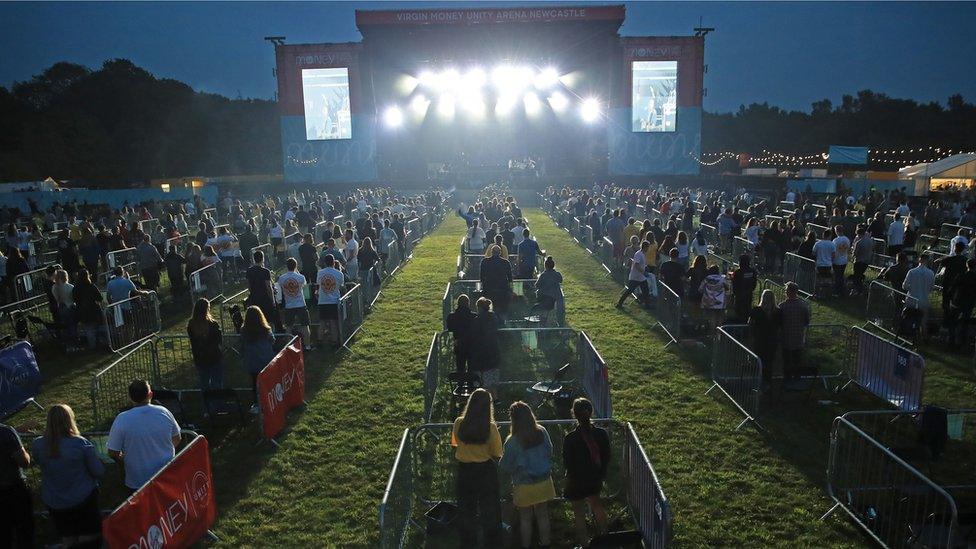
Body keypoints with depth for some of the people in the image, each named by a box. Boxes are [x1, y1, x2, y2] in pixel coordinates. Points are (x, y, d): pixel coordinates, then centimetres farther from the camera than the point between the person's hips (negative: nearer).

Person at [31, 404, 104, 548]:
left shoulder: (37, 445, -16)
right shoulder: (81, 443, -24)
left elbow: (39, 463, 6)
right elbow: (99, 472, -16)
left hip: (54, 502, 3)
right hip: (83, 499, -3)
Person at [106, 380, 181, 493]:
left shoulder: (122, 419, -18)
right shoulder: (164, 412, -11)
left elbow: (113, 453, -12)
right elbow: (176, 439, 2)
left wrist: (123, 463, 9)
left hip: (137, 482, -2)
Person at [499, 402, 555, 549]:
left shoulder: (512, 442, -23)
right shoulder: (542, 432, -12)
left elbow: (505, 466, -11)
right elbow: (550, 453, 4)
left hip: (524, 486, -3)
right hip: (544, 482, 4)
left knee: (525, 518, 15)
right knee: (543, 515, 19)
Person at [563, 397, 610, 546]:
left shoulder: (570, 439, -29)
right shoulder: (601, 434, -18)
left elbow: (567, 463, -16)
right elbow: (606, 458, -4)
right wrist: (601, 475, 11)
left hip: (576, 481, -4)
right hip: (595, 479, 4)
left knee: (579, 511, 16)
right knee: (596, 504, 28)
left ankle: (583, 540, 31)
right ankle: (603, 533, 47)